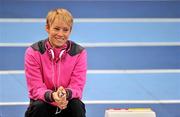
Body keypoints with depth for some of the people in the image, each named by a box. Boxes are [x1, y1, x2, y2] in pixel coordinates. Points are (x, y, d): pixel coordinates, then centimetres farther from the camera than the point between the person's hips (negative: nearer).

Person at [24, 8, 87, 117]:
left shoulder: (79, 52, -8)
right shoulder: (33, 52, -11)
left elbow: (77, 87, -12)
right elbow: (36, 88, -15)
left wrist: (66, 94, -38)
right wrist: (52, 96, -39)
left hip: (67, 104, 1)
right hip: (43, 101, -1)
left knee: (77, 106, -30)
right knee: (39, 107, -33)